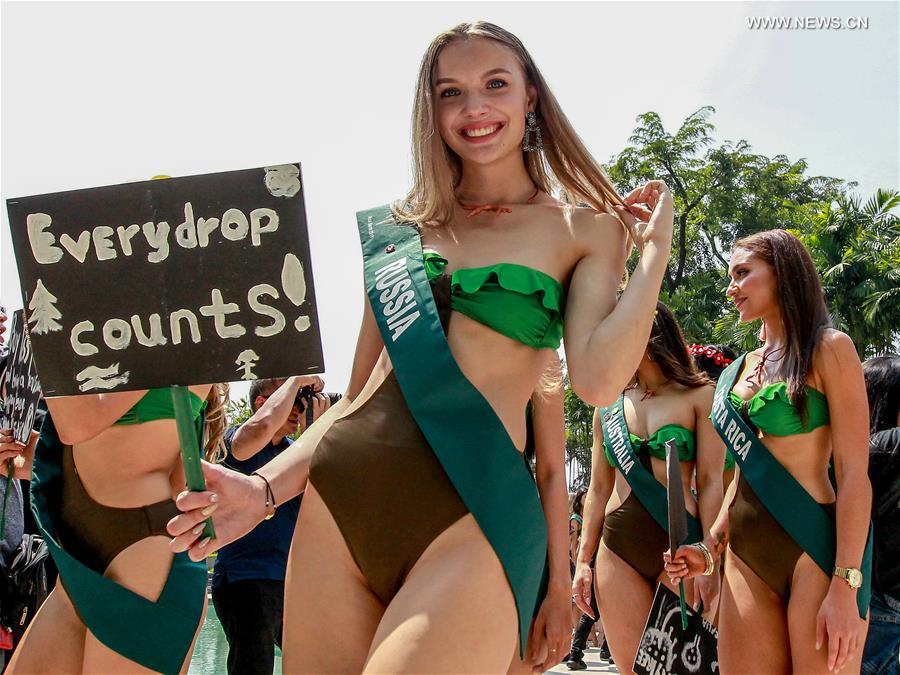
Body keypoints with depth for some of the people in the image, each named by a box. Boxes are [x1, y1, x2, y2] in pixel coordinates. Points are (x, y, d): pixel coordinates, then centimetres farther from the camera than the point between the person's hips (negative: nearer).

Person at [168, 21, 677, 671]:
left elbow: (598, 379, -9)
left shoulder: (585, 229, 9)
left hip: (473, 515, -3)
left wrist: (655, 249, -2)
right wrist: (263, 488, 3)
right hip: (340, 496, 4)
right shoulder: (396, 229, 16)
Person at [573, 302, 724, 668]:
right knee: (631, 666, 1)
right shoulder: (609, 406, 13)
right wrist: (583, 560, 9)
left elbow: (710, 482, -3)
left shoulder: (698, 396, 2)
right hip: (618, 550, 4)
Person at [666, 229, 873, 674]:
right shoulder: (742, 366, 16)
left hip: (813, 548, -6)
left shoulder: (829, 349, -3)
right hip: (746, 554, 6)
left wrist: (845, 586, -16)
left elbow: (854, 475, -10)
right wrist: (710, 549, 14)